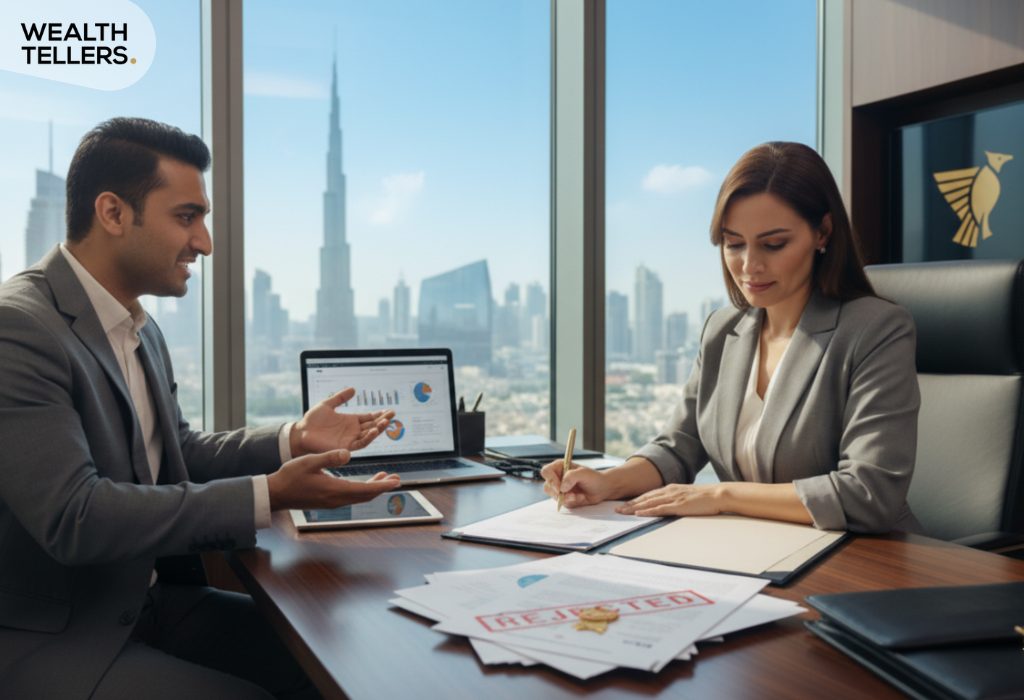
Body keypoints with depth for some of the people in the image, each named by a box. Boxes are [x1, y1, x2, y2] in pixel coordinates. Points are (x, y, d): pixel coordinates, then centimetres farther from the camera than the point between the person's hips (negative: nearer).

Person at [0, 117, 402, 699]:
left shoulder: (142, 328, 8)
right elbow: (73, 516, -28)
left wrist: (292, 440, -3)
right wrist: (269, 496, -27)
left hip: (148, 601, 8)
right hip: (48, 635, -8)